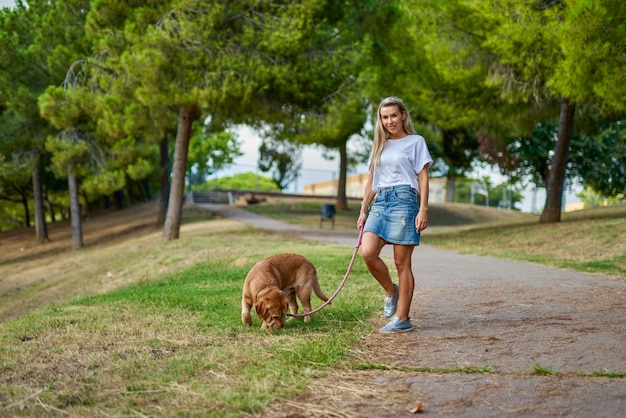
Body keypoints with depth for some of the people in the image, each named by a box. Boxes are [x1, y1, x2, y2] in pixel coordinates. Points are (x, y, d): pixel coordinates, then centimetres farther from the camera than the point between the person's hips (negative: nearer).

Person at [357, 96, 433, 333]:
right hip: (379, 203, 5)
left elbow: (423, 178, 1)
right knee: (367, 252, -16)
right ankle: (391, 291, 10)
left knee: (402, 264, -5)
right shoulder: (380, 145, 20)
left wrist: (423, 210, -9)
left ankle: (402, 319, 1)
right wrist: (363, 211, 15)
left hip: (404, 200, -5)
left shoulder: (416, 142, 6)